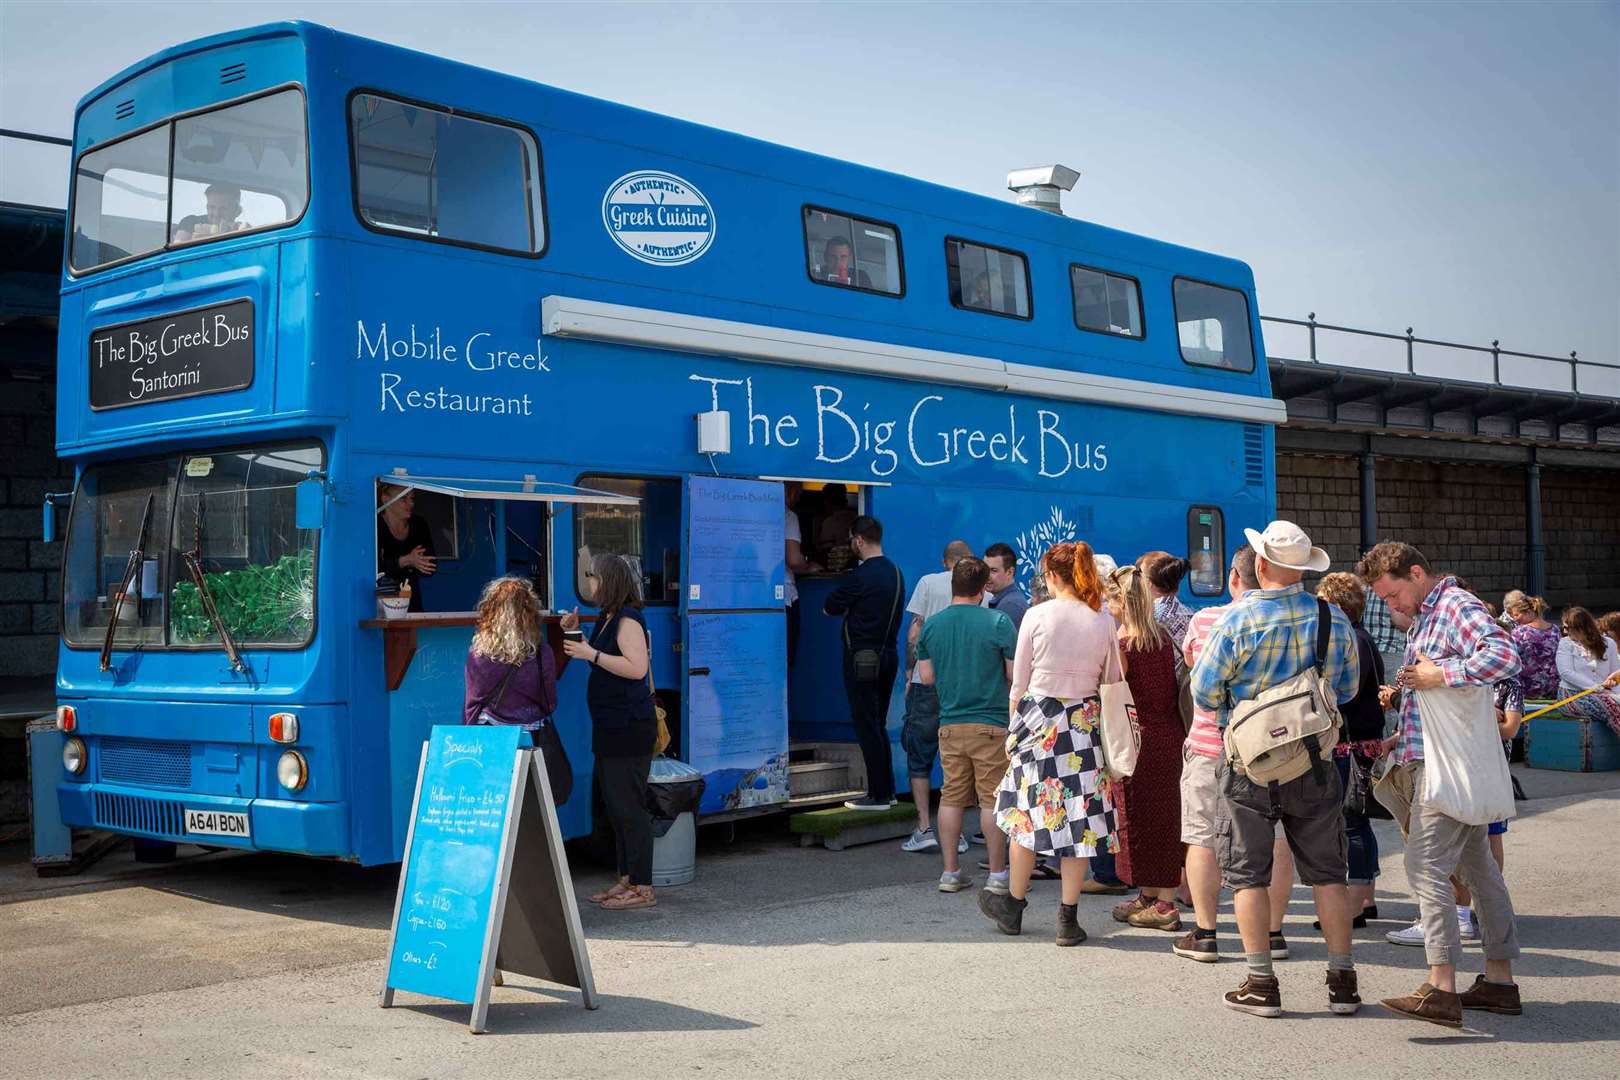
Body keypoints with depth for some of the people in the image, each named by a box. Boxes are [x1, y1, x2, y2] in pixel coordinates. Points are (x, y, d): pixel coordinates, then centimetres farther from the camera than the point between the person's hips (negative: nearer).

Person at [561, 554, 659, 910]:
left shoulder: (627, 620, -14)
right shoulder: (607, 618, 16)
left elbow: (637, 667, -25)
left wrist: (591, 654, -21)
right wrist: (575, 635, 12)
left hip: (629, 727, -10)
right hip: (609, 725, 10)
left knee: (629, 807, -7)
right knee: (615, 805, 14)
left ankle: (642, 888, -1)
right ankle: (626, 878, 22)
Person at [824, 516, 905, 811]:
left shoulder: (862, 576, -16)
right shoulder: (895, 573, 10)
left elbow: (830, 607, -7)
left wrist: (842, 606, 14)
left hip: (862, 658, -8)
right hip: (888, 655, 8)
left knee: (866, 727, -3)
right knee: (878, 725, 15)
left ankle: (878, 795, -1)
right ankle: (887, 790, 19)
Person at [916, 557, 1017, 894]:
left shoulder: (932, 625, 3)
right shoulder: (998, 623, -9)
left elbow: (926, 677, 8)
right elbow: (1015, 675, -7)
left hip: (950, 724, 4)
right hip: (991, 723, -4)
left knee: (951, 797, 10)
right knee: (992, 799, 2)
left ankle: (950, 873, 14)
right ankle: (997, 874, 7)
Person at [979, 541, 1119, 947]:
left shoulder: (1037, 616, -7)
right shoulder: (1105, 621, -2)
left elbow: (1019, 683, -2)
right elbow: (1113, 683, 4)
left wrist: (1013, 730, 9)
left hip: (1038, 717, -1)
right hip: (1086, 722, 2)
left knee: (1028, 812, 12)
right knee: (1078, 817, 6)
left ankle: (1013, 906, 26)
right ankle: (1067, 919, 8)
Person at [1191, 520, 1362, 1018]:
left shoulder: (1238, 620, -13)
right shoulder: (1334, 618, -2)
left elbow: (1205, 689, -7)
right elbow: (1349, 688, 9)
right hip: (1315, 761, 3)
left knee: (1247, 873, 6)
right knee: (1327, 872, 11)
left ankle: (1261, 982, 6)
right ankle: (1342, 980, 13)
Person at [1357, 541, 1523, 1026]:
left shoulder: (1458, 607, -12)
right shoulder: (1425, 617, 19)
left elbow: (1504, 656, -30)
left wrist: (1440, 675, -25)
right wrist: (1403, 738, 22)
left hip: (1448, 766, -11)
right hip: (1434, 760, 11)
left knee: (1426, 864, -14)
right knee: (1477, 867, 13)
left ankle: (1442, 988, -16)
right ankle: (1500, 980, 20)